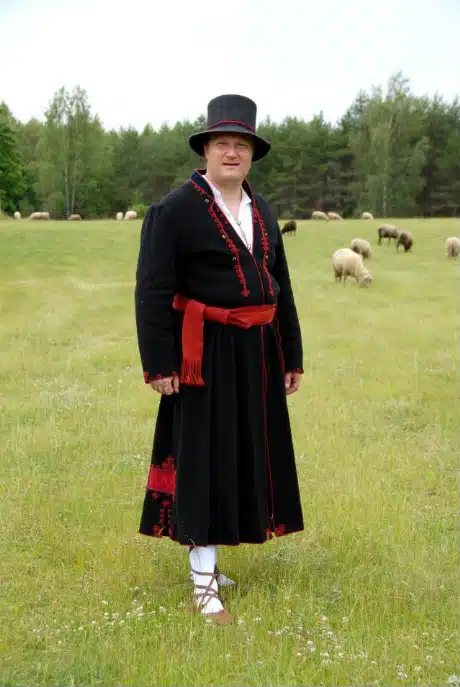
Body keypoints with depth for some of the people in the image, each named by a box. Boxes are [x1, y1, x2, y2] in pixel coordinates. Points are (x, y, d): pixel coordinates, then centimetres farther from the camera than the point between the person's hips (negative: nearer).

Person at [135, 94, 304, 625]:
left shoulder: (261, 212, 11)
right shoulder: (174, 211, -10)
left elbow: (280, 287, 15)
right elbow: (152, 292, -13)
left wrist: (292, 356, 13)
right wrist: (160, 365, -18)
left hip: (257, 358, 7)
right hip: (206, 358, -7)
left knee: (244, 459, 13)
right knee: (203, 462, -4)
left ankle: (204, 557, 29)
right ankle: (203, 587, 4)